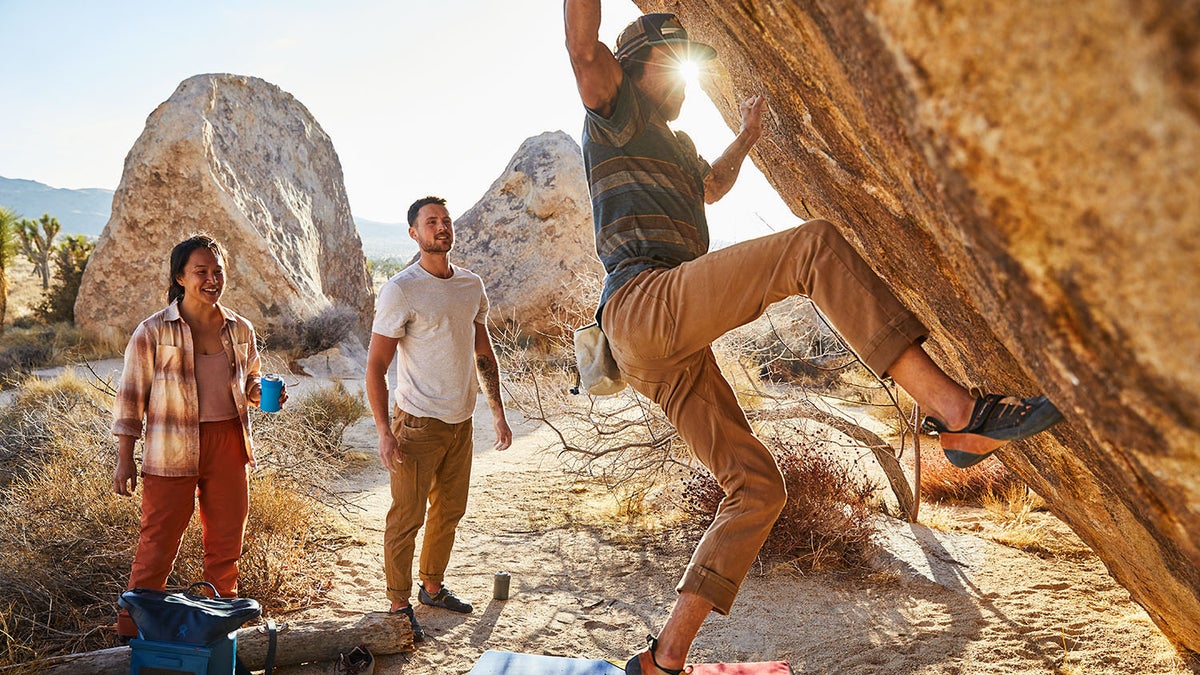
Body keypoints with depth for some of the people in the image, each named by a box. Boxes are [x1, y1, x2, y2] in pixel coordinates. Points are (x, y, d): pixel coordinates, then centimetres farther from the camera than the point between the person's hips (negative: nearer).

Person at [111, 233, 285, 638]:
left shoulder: (240, 330, 4)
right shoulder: (152, 332, -7)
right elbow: (131, 396, -3)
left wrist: (261, 392, -7)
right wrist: (124, 459, -5)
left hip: (228, 445, 4)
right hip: (172, 451, -4)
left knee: (226, 537, 15)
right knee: (158, 542, 3)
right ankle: (134, 627, 21)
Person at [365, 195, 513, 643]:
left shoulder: (472, 286, 6)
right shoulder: (401, 290, -12)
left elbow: (483, 354, 15)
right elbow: (376, 366, -12)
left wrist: (498, 413, 13)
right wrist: (384, 431, -18)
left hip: (461, 422, 6)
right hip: (418, 424, -6)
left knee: (449, 512, 17)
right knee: (407, 517, 2)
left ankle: (432, 587, 35)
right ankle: (399, 604, 18)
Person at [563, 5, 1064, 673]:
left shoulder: (677, 145, 35)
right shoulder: (615, 116, 10)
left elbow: (712, 186, 56)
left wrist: (746, 137, 50)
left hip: (674, 352, 10)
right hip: (643, 300, -10)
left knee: (756, 487, 5)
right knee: (815, 244, -22)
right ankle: (955, 407, -30)